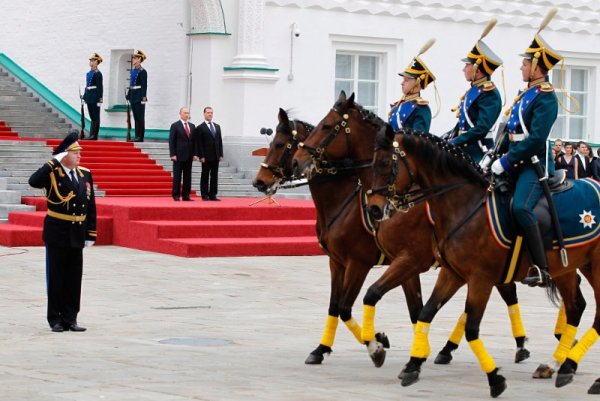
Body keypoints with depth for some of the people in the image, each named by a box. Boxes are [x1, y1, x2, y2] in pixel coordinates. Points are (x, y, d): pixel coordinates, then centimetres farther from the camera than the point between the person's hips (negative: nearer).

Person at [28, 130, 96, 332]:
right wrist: (55, 162, -27)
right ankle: (55, 319, 12)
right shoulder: (52, 173, -8)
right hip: (57, 233, -5)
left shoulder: (85, 174, 6)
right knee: (56, 277, 3)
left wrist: (90, 234, 5)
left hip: (77, 235, 5)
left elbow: (91, 207, 9)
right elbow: (33, 181, -30)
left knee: (74, 277, 8)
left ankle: (70, 319, 16)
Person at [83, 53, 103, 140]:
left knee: (95, 117, -2)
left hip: (95, 98, -8)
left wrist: (99, 99, -16)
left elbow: (100, 87, -13)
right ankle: (92, 135, 13)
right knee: (92, 117, 10)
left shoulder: (98, 74, -10)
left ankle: (94, 135, 0)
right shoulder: (88, 73, 14)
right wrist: (84, 97, 16)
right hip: (89, 97, 8)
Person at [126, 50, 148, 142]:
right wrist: (129, 95, 15)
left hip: (139, 97, -8)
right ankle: (137, 136, 13)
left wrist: (143, 97, -18)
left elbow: (144, 85, -13)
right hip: (133, 96, 8)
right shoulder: (133, 71, 13)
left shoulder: (142, 72, -10)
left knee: (140, 117, -3)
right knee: (136, 117, 9)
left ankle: (140, 137, -1)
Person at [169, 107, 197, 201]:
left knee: (188, 177, 4)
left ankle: (186, 195, 7)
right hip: (178, 156, -5)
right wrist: (173, 154, -12)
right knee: (177, 176, -2)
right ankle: (176, 195, 2)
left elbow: (194, 141, 14)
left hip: (189, 156, 5)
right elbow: (171, 141, -5)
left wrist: (195, 154, 5)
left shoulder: (192, 126, 13)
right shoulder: (175, 126, -2)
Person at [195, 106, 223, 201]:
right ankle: (204, 195, 2)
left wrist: (221, 154, 6)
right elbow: (199, 144, -6)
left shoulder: (217, 127, 16)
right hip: (206, 157, -5)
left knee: (214, 176, 5)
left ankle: (213, 195, 8)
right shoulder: (200, 128, -2)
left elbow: (220, 141, 15)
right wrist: (201, 156, -13)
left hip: (216, 156, 5)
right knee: (205, 176, -1)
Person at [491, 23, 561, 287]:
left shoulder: (545, 96, -12)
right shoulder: (526, 93, 16)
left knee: (520, 207, -30)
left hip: (535, 164, -10)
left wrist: (506, 161, -20)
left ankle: (541, 268, -27)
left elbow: (536, 139, -21)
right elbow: (510, 130, 21)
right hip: (516, 163, 10)